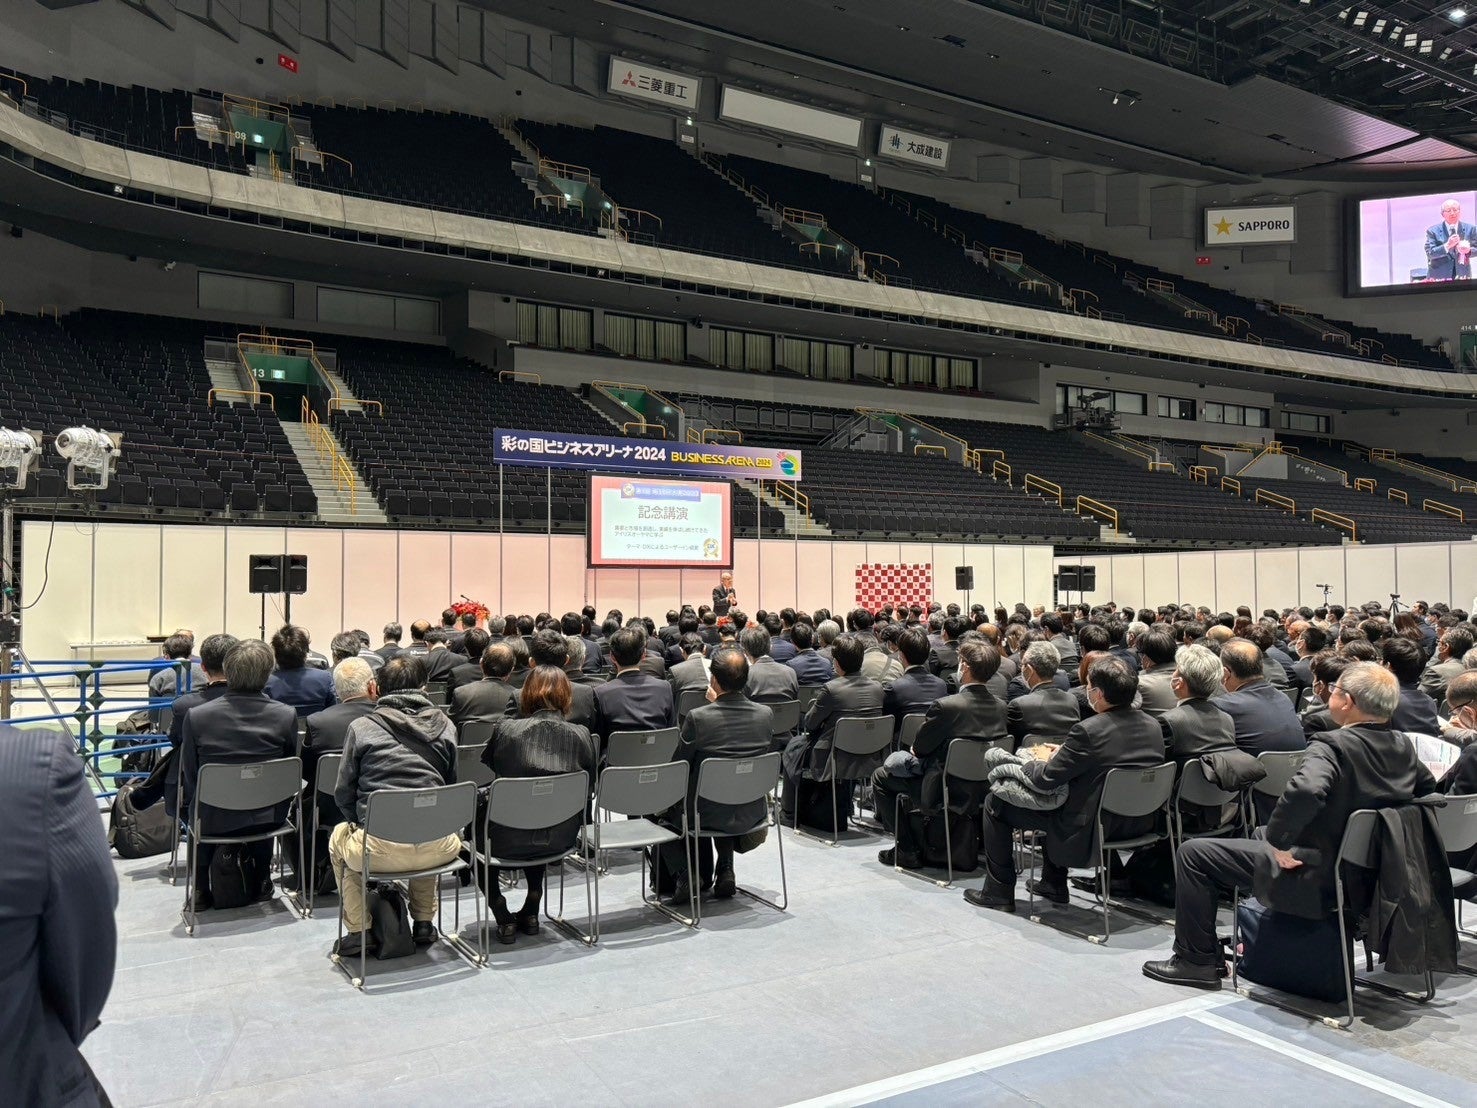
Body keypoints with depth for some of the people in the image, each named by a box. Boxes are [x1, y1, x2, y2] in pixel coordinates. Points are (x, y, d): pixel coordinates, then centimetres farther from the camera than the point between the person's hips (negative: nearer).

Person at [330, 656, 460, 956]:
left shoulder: (361, 727, 2)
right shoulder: (445, 726, 8)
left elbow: (343, 794, 6)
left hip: (381, 851, -2)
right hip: (437, 850, 2)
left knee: (339, 837, 32)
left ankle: (358, 931, 29)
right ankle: (423, 923, 35)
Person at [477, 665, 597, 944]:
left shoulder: (504, 730, -13)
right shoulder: (581, 735, -9)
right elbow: (590, 785, 2)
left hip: (508, 840, -3)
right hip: (561, 839, 3)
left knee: (477, 821, 30)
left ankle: (502, 916, 24)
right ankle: (531, 911, 34)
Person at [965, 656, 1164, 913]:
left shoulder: (1089, 731, -27)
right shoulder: (1153, 725, -3)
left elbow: (1044, 780, -20)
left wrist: (1041, 760, 3)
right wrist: (1062, 754, 11)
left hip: (1091, 830, -8)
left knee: (995, 802, 6)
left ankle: (999, 891, 16)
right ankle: (1054, 884, 37)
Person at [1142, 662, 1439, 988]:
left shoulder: (1332, 746, -25)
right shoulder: (1403, 748, -1)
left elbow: (1304, 791, -44)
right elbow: (1429, 788, 18)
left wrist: (1276, 842, -29)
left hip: (1318, 875, -8)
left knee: (1192, 853, -1)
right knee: (1263, 837, 36)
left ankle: (1197, 960, 8)